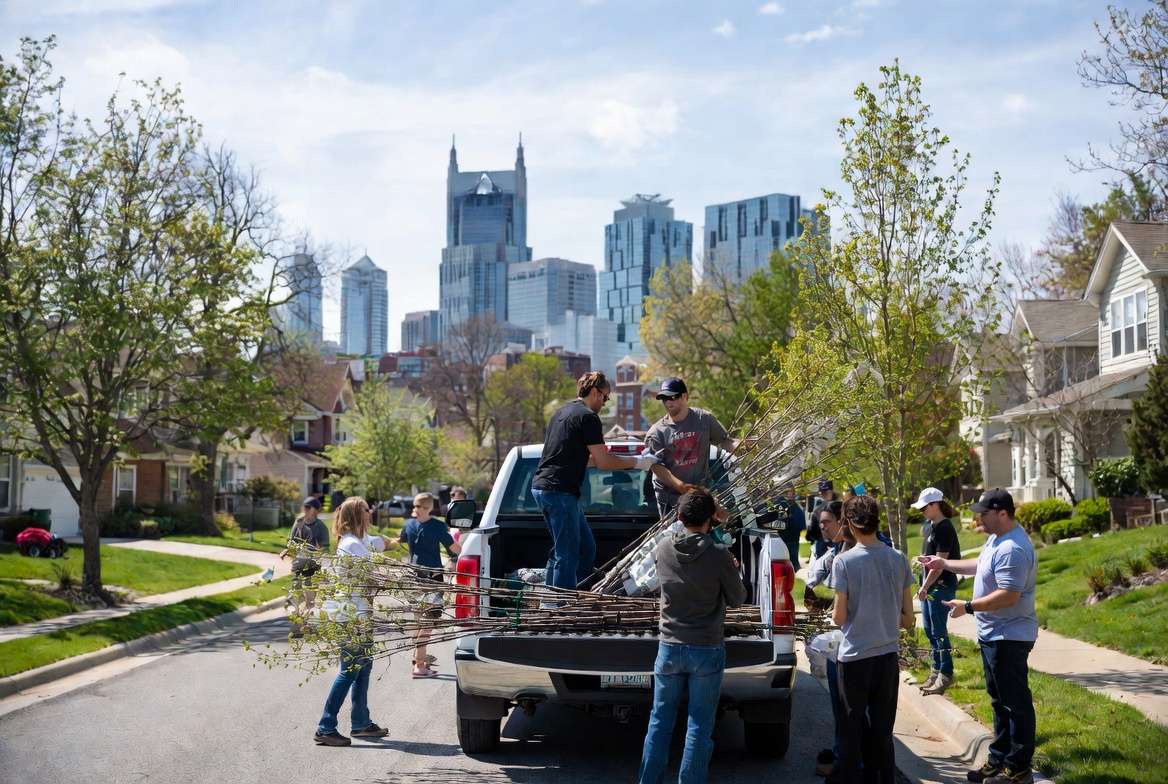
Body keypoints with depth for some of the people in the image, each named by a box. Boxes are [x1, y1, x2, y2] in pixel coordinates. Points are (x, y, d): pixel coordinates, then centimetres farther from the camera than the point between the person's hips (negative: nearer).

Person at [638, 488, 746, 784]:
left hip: (669, 648, 3)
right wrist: (733, 572, 16)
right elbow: (737, 599, -2)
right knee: (699, 726, 7)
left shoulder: (662, 550, -5)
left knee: (660, 721, 14)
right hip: (707, 650, -3)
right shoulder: (719, 557, -15)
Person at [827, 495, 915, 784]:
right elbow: (908, 618, 3)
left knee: (852, 730, 7)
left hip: (855, 657, -3)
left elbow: (839, 617, -10)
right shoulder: (898, 560, -1)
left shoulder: (844, 561, -13)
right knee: (882, 732, 12)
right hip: (888, 655, 4)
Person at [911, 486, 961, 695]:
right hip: (929, 585, 9)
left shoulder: (944, 529, -17)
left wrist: (925, 587, -17)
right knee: (929, 629, 15)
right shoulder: (929, 526, 11)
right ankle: (937, 670, 26)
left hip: (941, 586, -9)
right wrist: (923, 585, 12)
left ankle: (945, 674, 6)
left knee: (939, 631, -3)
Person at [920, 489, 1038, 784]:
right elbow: (980, 564, 25)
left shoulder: (1012, 550, -26)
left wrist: (968, 607, -22)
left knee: (1015, 703, -1)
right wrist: (945, 564, 22)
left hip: (1009, 637, -11)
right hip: (993, 635, 11)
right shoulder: (996, 539, 9)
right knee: (999, 701, 18)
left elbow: (1008, 595, -29)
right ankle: (999, 760, 29)